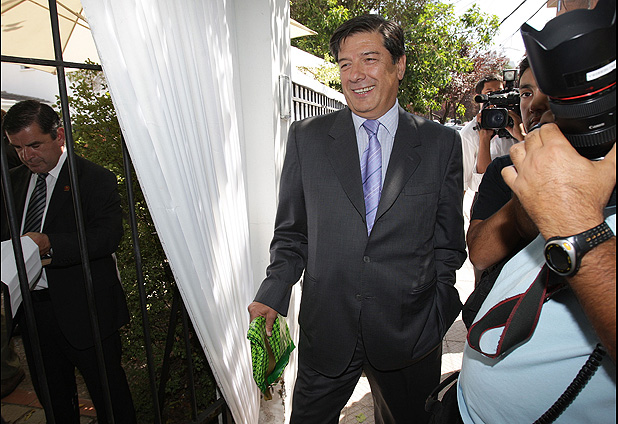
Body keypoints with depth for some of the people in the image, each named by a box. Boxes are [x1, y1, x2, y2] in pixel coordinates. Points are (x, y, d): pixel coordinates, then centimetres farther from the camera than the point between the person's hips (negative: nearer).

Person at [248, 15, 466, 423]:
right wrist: (273, 294, -9)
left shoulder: (442, 143, -2)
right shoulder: (306, 137, -1)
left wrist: (437, 318, -2)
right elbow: (291, 233, 2)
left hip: (408, 332, 0)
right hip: (326, 330, 1)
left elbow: (448, 242, 2)